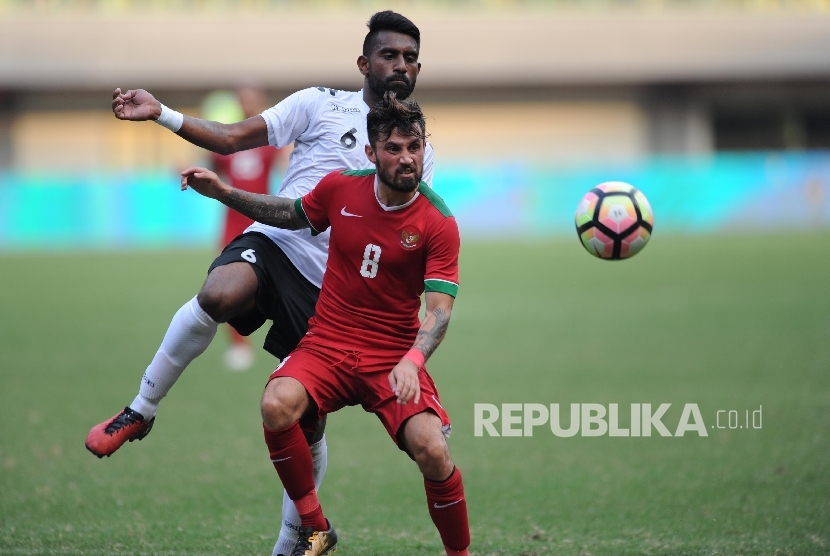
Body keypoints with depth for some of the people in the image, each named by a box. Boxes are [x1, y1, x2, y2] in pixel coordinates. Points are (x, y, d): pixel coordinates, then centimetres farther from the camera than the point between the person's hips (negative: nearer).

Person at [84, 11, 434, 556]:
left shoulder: (418, 152, 13)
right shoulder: (321, 104, 5)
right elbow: (232, 137, 2)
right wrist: (161, 113, -11)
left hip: (331, 288, 3)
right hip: (274, 242, -3)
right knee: (219, 295, -37)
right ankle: (140, 412, -20)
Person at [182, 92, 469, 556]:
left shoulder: (438, 223, -10)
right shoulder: (340, 188, -1)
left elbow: (440, 309, -15)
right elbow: (294, 215, 22)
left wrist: (412, 361, -34)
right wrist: (223, 192, 14)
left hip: (394, 356, -2)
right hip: (328, 344, 2)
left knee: (432, 452, -26)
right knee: (277, 406, -29)